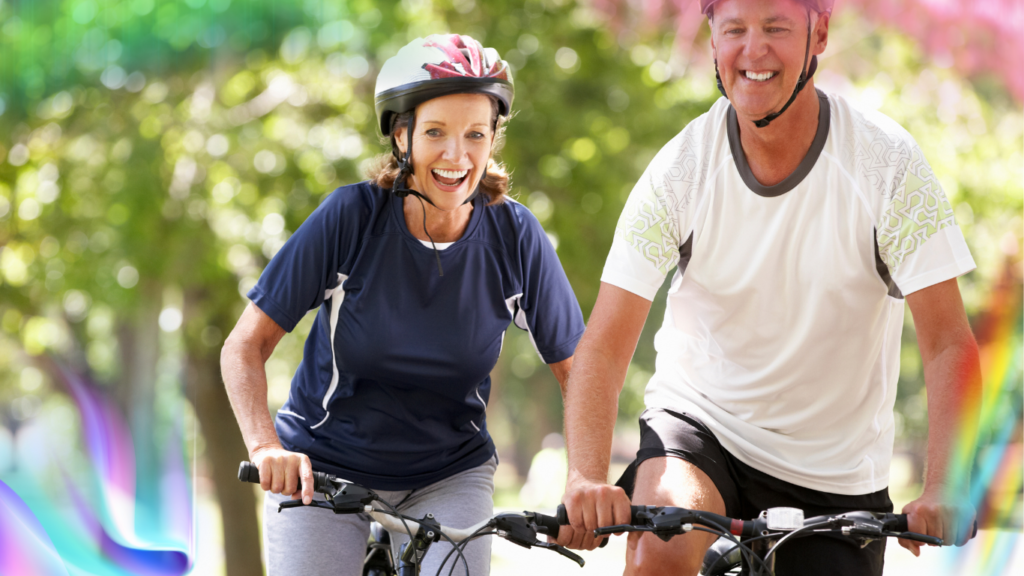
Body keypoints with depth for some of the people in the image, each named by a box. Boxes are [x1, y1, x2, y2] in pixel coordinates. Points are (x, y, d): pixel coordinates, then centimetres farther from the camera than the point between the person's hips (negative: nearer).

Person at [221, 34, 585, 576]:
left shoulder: (514, 236, -11)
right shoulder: (351, 216, -16)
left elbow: (575, 368, -4)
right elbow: (244, 346, -13)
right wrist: (265, 446, -30)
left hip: (449, 475, 1)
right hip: (321, 470, -1)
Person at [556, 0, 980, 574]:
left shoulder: (888, 161, -16)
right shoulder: (681, 169, -14)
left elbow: (949, 345, -17)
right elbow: (605, 346, -17)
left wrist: (944, 491, -33)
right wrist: (588, 479, -35)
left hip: (837, 474, 1)